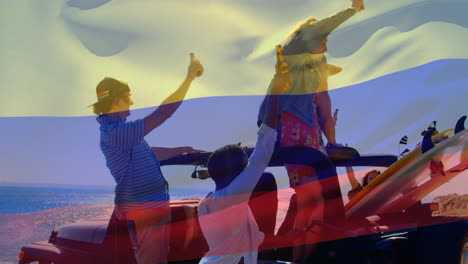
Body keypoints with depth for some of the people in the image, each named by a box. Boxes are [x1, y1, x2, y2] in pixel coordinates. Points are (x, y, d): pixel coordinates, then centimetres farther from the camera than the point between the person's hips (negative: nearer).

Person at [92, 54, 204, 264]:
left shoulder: (112, 128, 10)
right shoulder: (117, 132, -23)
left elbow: (149, 153, 21)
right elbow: (161, 114, -28)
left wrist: (184, 149, 23)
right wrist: (189, 77, -23)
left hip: (142, 206, 10)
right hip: (147, 208, -10)